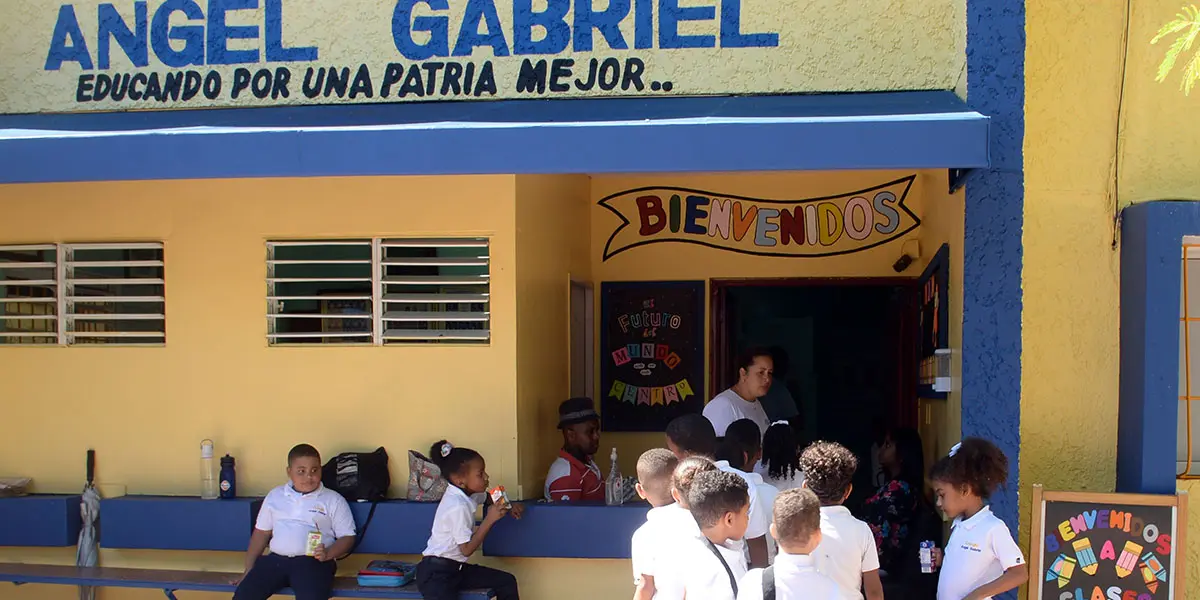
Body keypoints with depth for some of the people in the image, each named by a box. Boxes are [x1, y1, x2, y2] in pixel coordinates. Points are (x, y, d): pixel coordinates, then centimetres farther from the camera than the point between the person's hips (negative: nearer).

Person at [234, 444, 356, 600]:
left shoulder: (333, 500, 8)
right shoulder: (275, 495, 18)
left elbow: (347, 537, 7)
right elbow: (262, 532, 21)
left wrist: (328, 554, -13)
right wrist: (249, 568, 12)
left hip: (313, 562, -3)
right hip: (276, 559, 4)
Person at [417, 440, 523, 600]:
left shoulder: (462, 497, 7)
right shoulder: (458, 507, -20)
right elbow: (466, 549, -20)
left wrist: (506, 507, 10)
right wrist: (489, 519, -20)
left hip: (455, 569, 10)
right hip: (435, 574, -10)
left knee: (507, 582, 6)